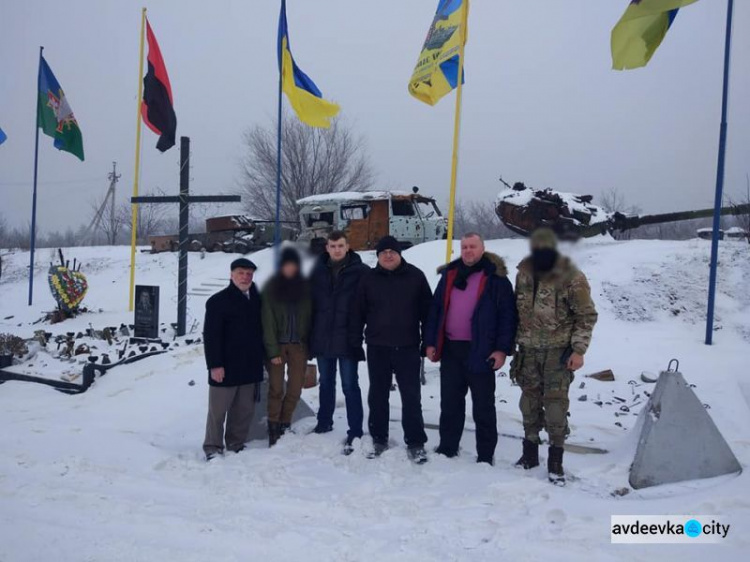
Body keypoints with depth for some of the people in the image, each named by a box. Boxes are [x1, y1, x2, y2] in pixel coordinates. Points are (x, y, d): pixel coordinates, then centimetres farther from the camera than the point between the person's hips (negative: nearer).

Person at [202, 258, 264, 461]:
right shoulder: (218, 301, -8)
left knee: (244, 410, 12)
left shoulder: (257, 300, 8)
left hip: (250, 367, 5)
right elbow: (211, 336, -12)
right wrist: (214, 365, -17)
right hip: (225, 367, -5)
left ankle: (236, 444, 24)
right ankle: (213, 447, 16)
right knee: (218, 409, 4)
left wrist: (261, 358, 13)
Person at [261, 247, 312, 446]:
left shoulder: (305, 287, 5)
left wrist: (310, 345, -3)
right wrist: (272, 350, -11)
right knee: (276, 388, -2)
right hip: (278, 344, -2)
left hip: (299, 344, 2)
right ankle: (274, 430, 8)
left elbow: (310, 317, 5)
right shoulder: (271, 287, -2)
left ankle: (284, 426, 18)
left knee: (295, 388, 3)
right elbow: (268, 321, -5)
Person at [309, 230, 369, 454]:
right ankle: (324, 424, 33)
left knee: (350, 386, 0)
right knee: (326, 384, 18)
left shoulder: (361, 271, -6)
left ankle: (355, 432, 7)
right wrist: (309, 334, 7)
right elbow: (308, 300, 9)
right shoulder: (316, 271, 4)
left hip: (347, 339, -4)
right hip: (322, 338, 4)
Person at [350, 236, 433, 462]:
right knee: (378, 395, 11)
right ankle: (379, 439, 24)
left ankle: (415, 443, 10)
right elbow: (358, 313, 5)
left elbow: (427, 311, 2)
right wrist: (355, 343, 0)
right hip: (377, 347, 2)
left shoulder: (415, 276, 1)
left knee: (411, 396, 1)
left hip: (407, 347, -1)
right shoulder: (369, 278, 4)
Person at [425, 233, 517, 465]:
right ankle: (447, 448, 27)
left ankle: (485, 456, 17)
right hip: (450, 349, 5)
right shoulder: (449, 274, 9)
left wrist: (502, 349, -14)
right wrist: (431, 342, 6)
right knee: (450, 403, 14)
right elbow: (435, 309, 11)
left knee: (483, 406, 7)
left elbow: (507, 315, -8)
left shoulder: (495, 277, -4)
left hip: (481, 351, -4)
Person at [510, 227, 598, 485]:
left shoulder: (571, 277, -10)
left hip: (558, 350, -4)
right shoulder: (523, 274, 5)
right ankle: (530, 452, 27)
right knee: (529, 401, 12)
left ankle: (555, 460, 9)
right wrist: (513, 343, 15)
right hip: (528, 350, 5)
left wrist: (578, 349, -12)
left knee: (556, 403, -4)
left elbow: (587, 315, -7)